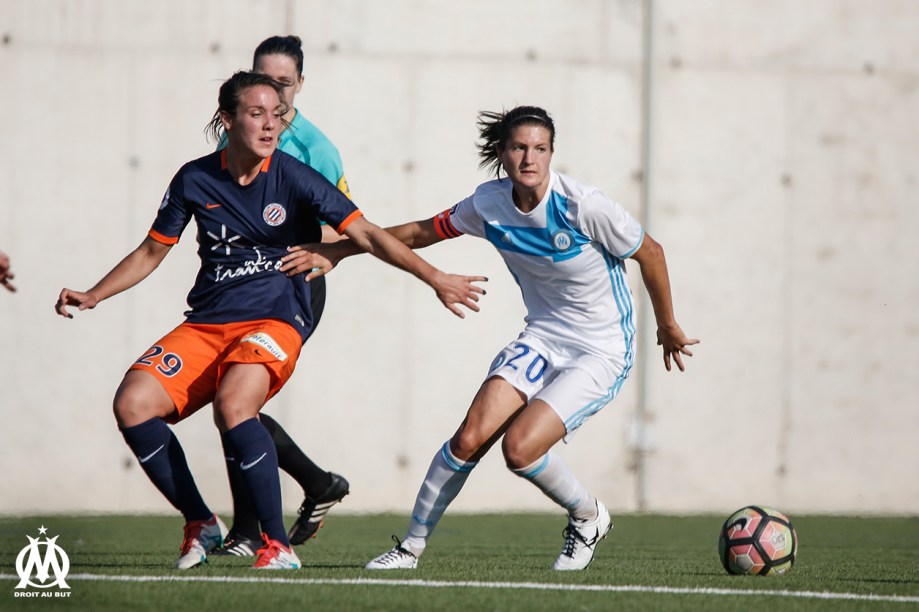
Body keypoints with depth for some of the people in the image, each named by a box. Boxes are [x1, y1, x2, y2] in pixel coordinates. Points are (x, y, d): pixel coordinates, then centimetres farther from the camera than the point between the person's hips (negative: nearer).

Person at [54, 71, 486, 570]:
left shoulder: (293, 178, -6)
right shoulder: (195, 180, 4)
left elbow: (367, 235, -8)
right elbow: (152, 251, 17)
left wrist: (434, 277, -17)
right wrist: (93, 296, 8)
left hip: (275, 320, -4)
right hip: (205, 324, 4)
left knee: (232, 406, -33)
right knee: (132, 404, -17)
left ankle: (278, 545, -22)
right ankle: (200, 524, 2)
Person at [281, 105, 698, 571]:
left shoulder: (583, 207, -21)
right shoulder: (490, 203, -6)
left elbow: (649, 253, -7)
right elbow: (422, 232, 10)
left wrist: (668, 327, 7)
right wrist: (337, 252, 11)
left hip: (602, 352, -5)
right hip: (542, 337, 5)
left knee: (519, 448, -20)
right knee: (470, 438, -13)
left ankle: (588, 518, 9)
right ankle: (411, 546, 4)